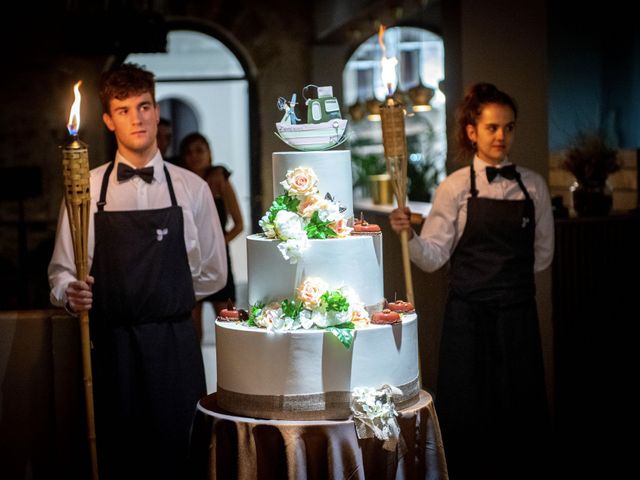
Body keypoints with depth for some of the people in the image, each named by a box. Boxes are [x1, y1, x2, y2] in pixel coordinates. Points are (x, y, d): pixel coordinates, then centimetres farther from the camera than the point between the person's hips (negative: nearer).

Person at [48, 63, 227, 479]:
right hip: (111, 347, 0)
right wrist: (70, 292, -18)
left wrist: (165, 300, 11)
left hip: (175, 346, 1)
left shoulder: (192, 188, 4)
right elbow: (62, 270, 2)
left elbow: (213, 273, 12)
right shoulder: (86, 189, 3)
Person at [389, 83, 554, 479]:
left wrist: (508, 275, 9)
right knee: (466, 413, 3)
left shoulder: (533, 186, 4)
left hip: (518, 313, 2)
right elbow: (433, 257, -7)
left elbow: (543, 253, 13)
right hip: (468, 315, -2)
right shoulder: (456, 187, -3)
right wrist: (409, 235, -24)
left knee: (519, 413, 6)